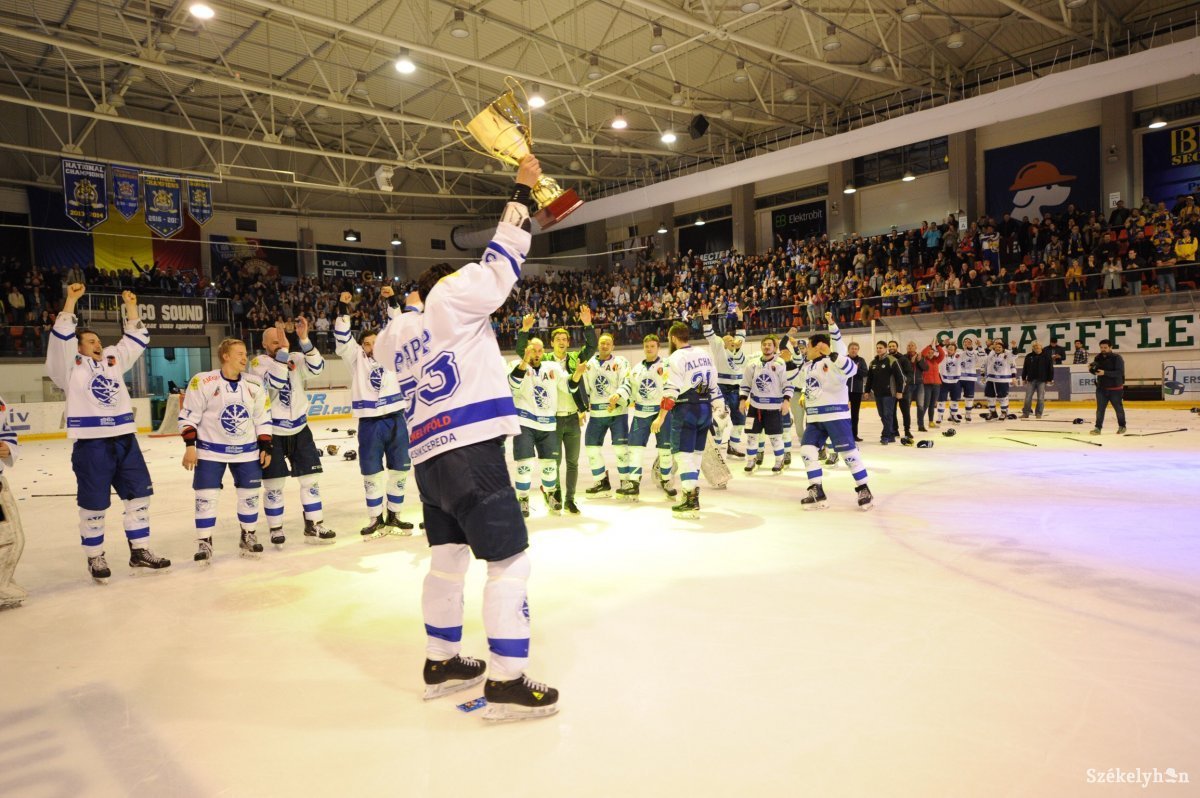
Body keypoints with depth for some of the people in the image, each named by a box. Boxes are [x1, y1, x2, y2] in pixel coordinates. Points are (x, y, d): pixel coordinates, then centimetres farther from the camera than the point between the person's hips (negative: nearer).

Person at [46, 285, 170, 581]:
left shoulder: (113, 359, 14)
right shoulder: (70, 366, -1)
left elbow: (136, 340, 18)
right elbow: (62, 336, -14)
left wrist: (131, 307, 10)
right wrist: (71, 299, -18)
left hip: (125, 439, 5)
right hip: (90, 444, -5)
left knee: (139, 493, 7)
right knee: (94, 504, 3)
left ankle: (139, 551, 18)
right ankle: (95, 557, 18)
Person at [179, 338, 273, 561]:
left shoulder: (254, 384, 1)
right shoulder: (203, 382, -11)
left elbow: (263, 417, 7)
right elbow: (188, 415, -7)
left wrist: (265, 446, 4)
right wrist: (190, 445, -12)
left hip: (246, 451, 4)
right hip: (210, 450, -3)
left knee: (250, 494, 8)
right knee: (206, 496, -2)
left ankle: (249, 536, 25)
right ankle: (204, 543, 10)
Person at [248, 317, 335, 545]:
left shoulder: (297, 358, 2)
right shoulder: (258, 363, -8)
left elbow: (317, 367, -17)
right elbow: (275, 382, -26)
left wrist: (304, 339, -26)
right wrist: (282, 350, -29)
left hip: (299, 429, 4)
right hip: (271, 432, -3)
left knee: (311, 478, 5)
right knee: (274, 484, 2)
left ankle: (314, 527, 14)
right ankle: (275, 529, 17)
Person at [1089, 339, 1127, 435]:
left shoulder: (1117, 358, -13)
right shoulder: (1098, 358, 4)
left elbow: (1119, 373, -22)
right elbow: (1096, 371, 13)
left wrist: (1105, 373, -33)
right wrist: (1091, 369, -10)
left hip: (1115, 388, -4)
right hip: (1101, 388, 4)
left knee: (1119, 408, 12)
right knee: (1100, 409, -1)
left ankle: (1122, 426, 28)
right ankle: (1098, 427, 2)